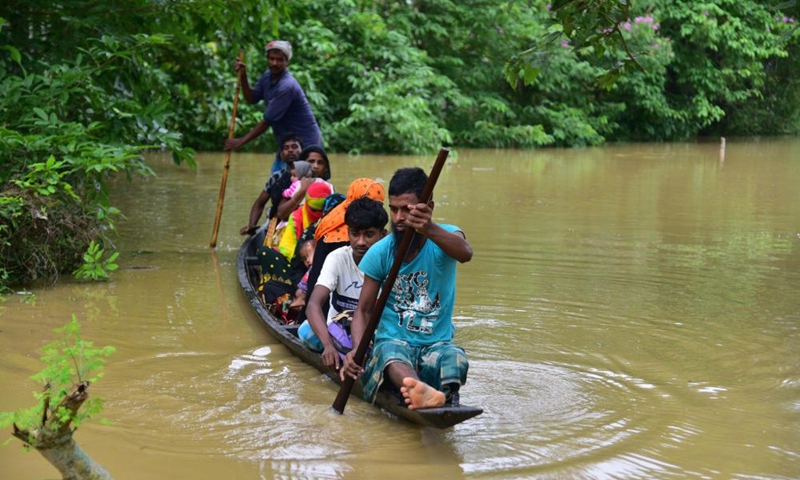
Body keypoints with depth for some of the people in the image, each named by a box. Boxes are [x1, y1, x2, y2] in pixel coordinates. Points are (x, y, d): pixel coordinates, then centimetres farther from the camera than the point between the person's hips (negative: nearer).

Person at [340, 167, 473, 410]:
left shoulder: (444, 237, -4)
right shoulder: (380, 253, 0)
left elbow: (465, 253, -30)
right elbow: (364, 310, 3)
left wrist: (429, 230, -52)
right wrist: (357, 350, -19)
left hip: (437, 344, 3)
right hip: (392, 341, -3)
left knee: (455, 359, -33)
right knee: (390, 354, -39)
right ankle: (422, 391, -69)